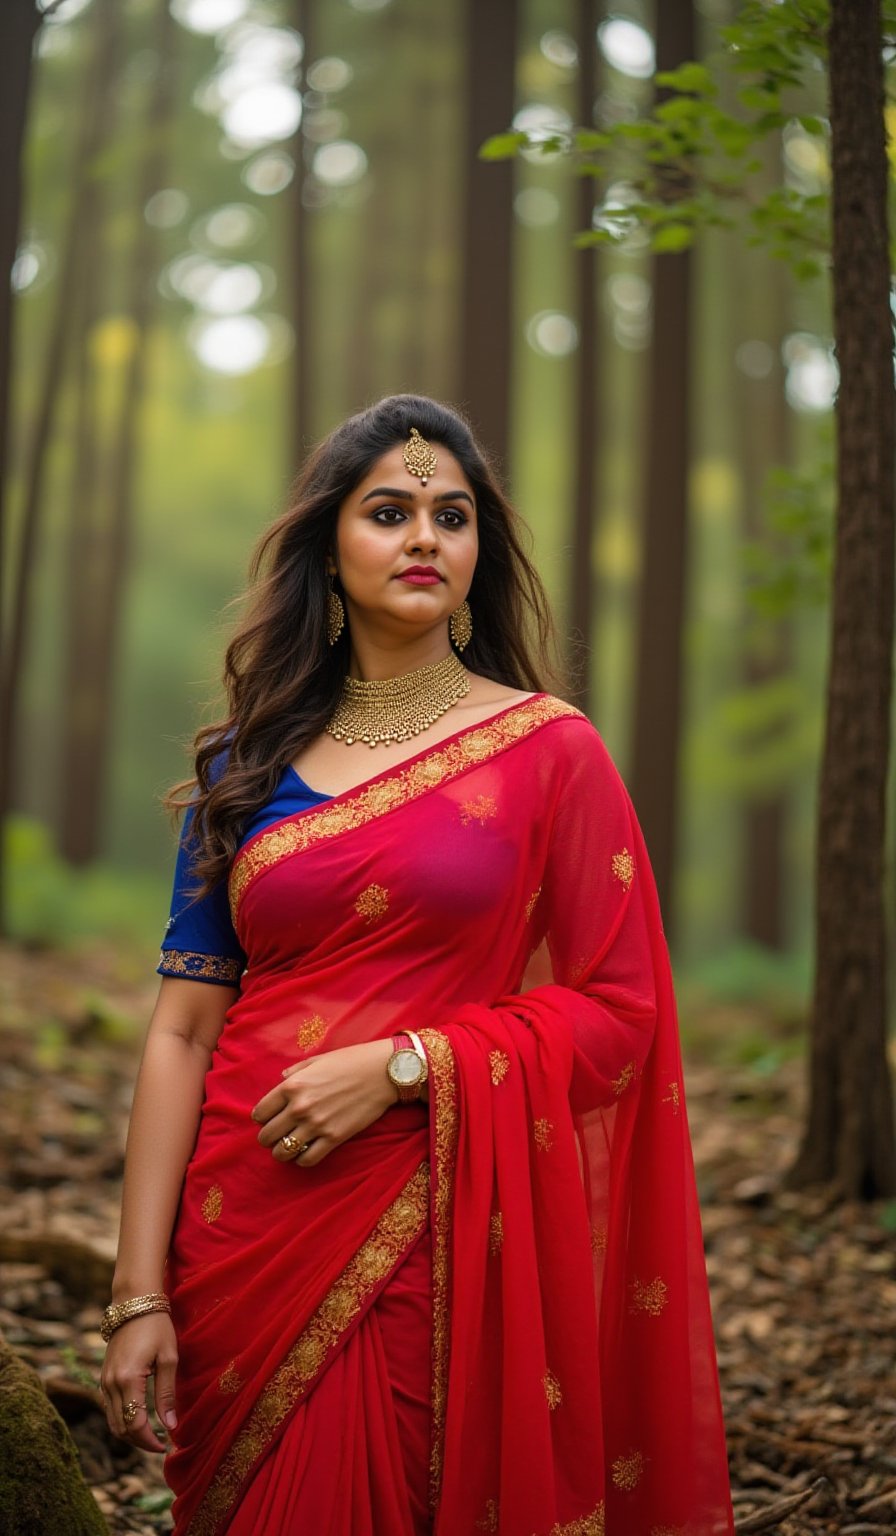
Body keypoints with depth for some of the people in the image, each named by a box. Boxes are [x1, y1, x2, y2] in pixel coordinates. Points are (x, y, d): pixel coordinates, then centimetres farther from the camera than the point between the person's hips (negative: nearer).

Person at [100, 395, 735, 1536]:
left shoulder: (548, 749, -1)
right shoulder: (249, 761, 6)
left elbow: (618, 1007, -4)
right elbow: (182, 1030, 1)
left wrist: (400, 1064, -16)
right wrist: (139, 1294, -5)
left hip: (441, 1230, -2)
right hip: (245, 1223, 3)